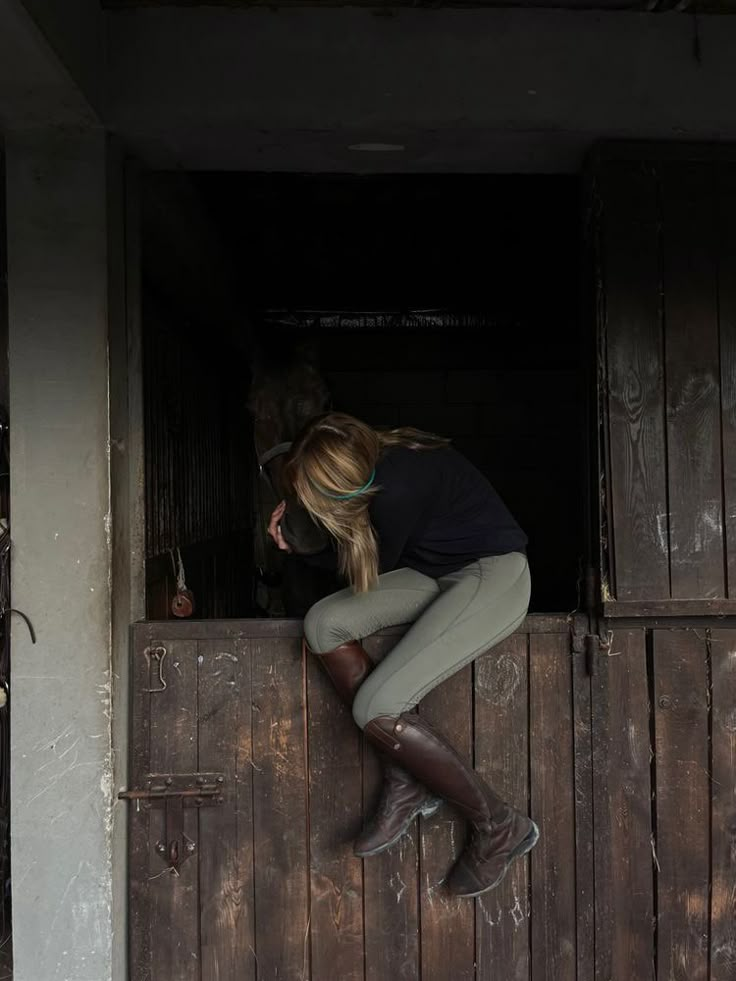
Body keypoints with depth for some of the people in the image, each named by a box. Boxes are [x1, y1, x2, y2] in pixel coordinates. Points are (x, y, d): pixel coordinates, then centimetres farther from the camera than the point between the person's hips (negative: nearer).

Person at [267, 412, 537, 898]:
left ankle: (500, 826, -3)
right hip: (440, 571, 9)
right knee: (325, 623, -11)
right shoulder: (381, 460, -4)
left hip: (495, 575, -9)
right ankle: (405, 780, -1)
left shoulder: (397, 489, -28)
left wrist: (301, 551, 8)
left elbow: (375, 567, -6)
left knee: (377, 709, -19)